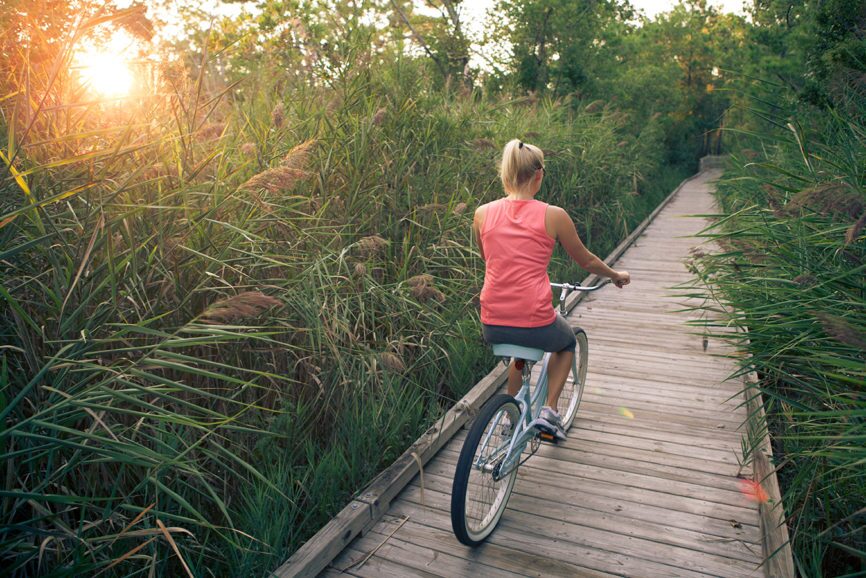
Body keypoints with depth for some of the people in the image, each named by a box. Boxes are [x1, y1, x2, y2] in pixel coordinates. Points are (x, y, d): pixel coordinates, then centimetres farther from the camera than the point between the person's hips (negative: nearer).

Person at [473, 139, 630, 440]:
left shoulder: (482, 213, 2)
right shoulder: (553, 215, -6)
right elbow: (586, 260, 9)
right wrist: (617, 275, 29)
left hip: (491, 327, 3)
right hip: (535, 324, -3)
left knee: (518, 349, 39)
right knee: (567, 343, 34)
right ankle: (549, 409, 23)